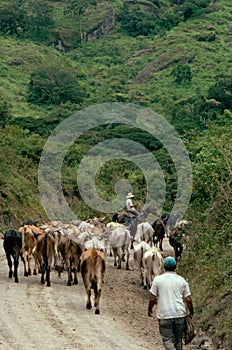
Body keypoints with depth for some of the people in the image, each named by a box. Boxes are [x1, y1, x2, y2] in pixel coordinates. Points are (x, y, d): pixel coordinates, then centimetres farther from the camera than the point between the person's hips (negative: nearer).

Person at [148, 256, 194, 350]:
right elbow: (188, 300, 3)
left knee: (167, 339, -4)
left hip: (164, 315, -3)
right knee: (178, 340, 13)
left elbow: (152, 299, -2)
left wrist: (149, 310, 15)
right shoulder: (182, 280, 4)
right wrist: (191, 312, 17)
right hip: (179, 314, 3)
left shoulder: (158, 279, -2)